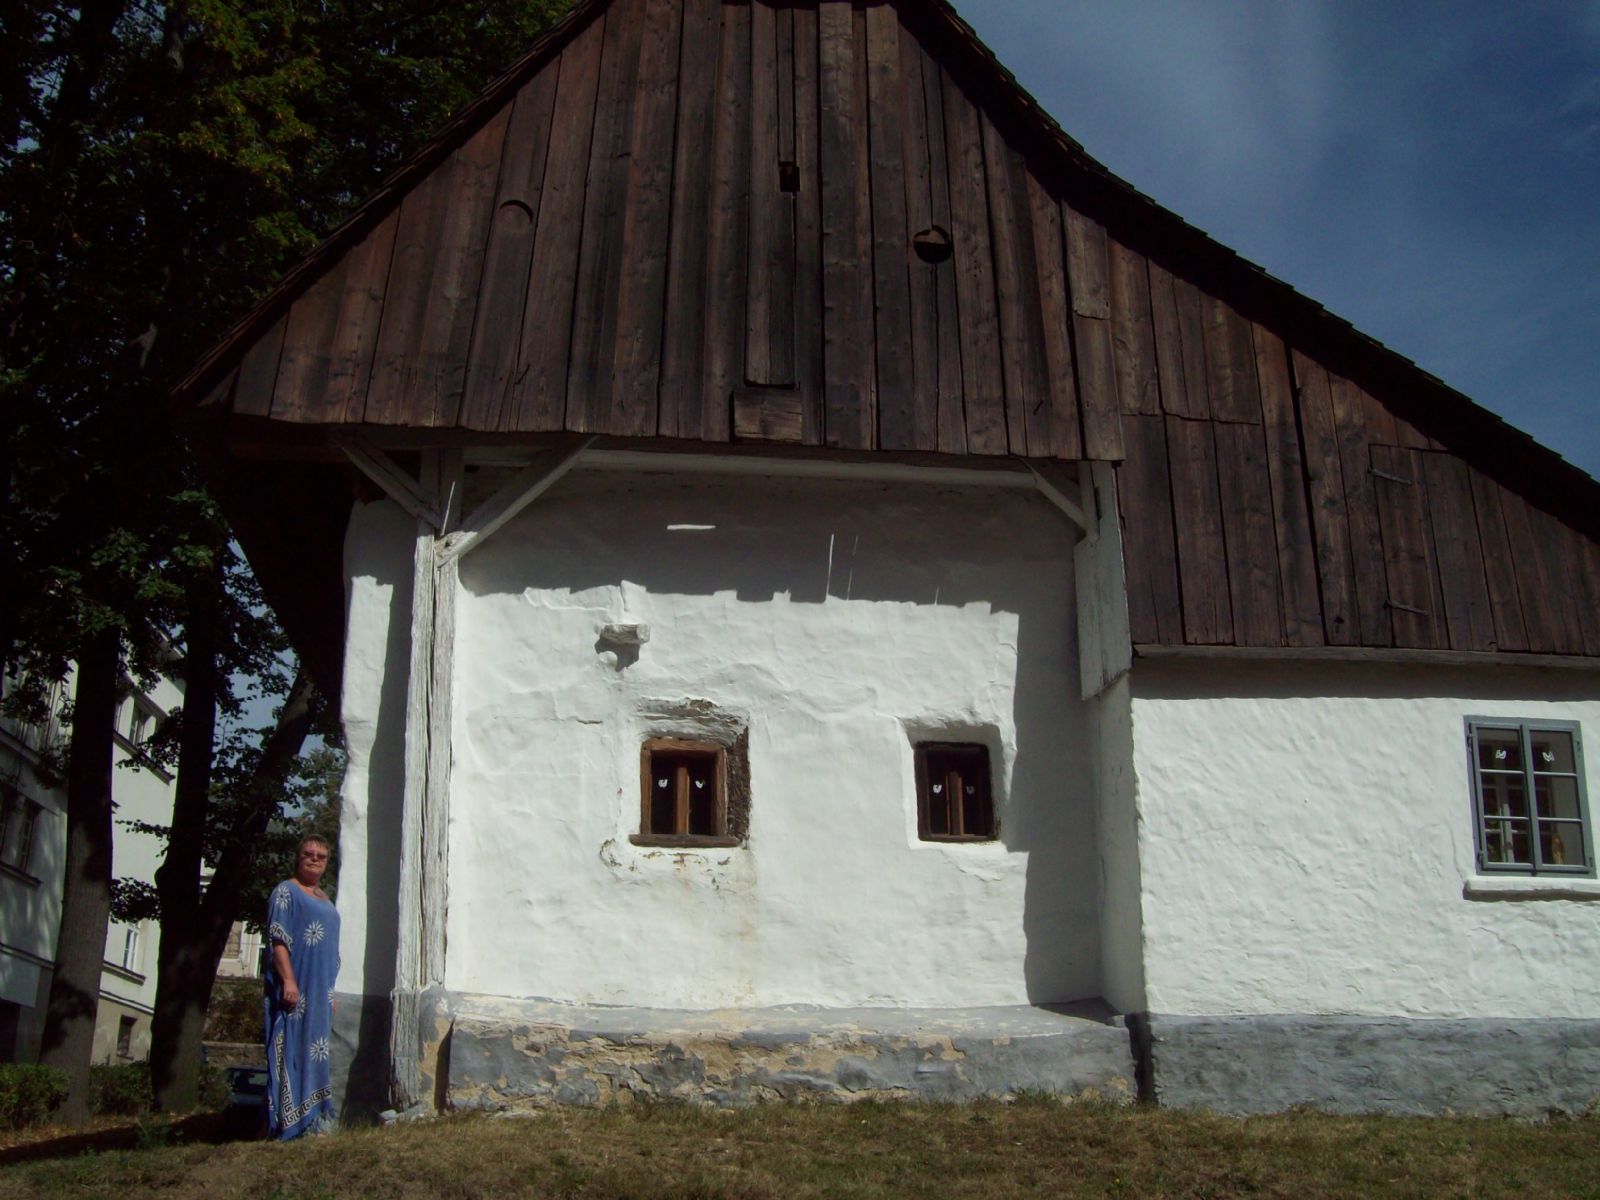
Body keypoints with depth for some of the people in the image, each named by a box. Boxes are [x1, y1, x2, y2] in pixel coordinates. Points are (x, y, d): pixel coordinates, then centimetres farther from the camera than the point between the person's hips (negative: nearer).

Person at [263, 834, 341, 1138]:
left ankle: (314, 1118, 16)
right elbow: (278, 939, -14)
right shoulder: (286, 892, -4)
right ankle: (292, 1122, -8)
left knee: (316, 1050, 10)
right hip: (296, 986, -8)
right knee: (292, 1048, -9)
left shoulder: (324, 898, 20)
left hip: (320, 990, 8)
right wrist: (288, 980, -22)